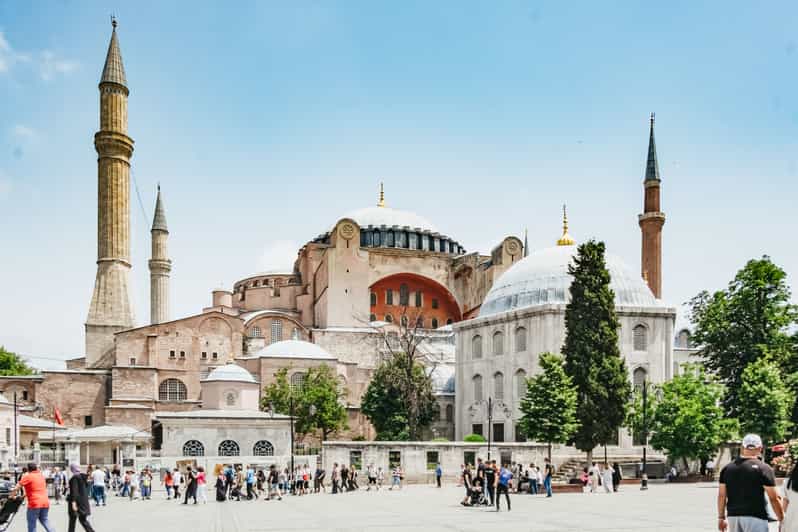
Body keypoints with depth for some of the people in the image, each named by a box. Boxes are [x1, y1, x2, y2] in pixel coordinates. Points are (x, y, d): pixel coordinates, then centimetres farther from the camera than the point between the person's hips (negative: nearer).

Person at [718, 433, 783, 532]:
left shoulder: (727, 468, 7)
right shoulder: (763, 468, -6)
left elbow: (721, 496, 8)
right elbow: (773, 498, -7)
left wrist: (721, 517, 16)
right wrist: (782, 519, 3)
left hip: (733, 516, 5)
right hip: (755, 517, -5)